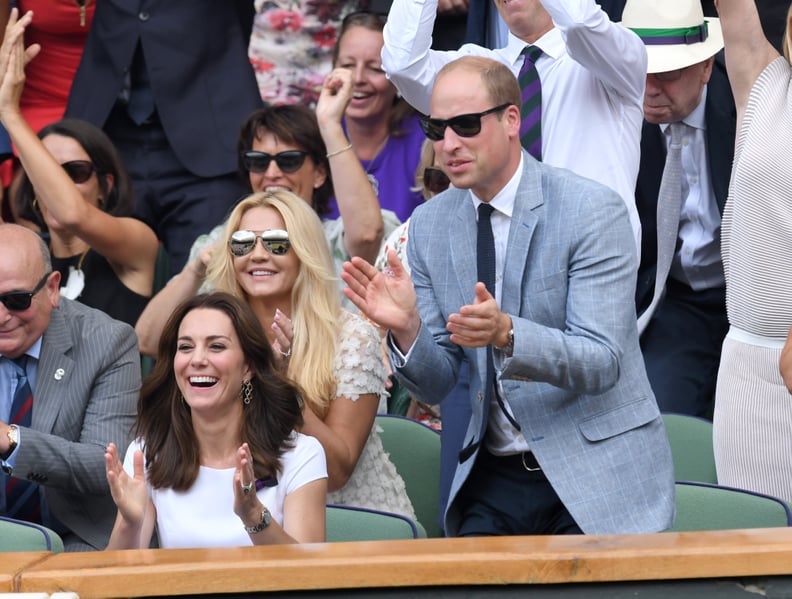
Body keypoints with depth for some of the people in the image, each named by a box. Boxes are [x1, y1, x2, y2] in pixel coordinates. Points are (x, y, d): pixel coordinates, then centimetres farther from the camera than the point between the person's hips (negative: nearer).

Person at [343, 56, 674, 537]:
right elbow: (436, 385, 6)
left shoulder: (593, 210, -10)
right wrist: (406, 329, -16)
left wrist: (506, 333, -33)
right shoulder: (430, 224, 6)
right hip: (496, 475, 4)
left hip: (596, 473, -4)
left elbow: (602, 364, -17)